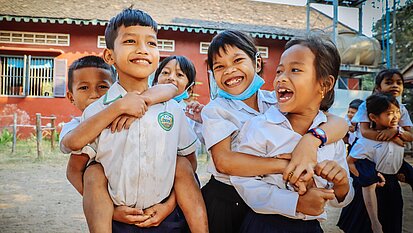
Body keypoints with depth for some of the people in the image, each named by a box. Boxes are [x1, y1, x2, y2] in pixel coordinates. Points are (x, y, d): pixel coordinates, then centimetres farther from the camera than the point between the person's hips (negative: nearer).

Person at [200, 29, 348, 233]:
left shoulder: (277, 101, -2)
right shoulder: (215, 110, -8)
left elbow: (339, 123, -10)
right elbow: (223, 161, -24)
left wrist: (311, 140, -32)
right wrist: (285, 165, -32)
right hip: (225, 201, -2)